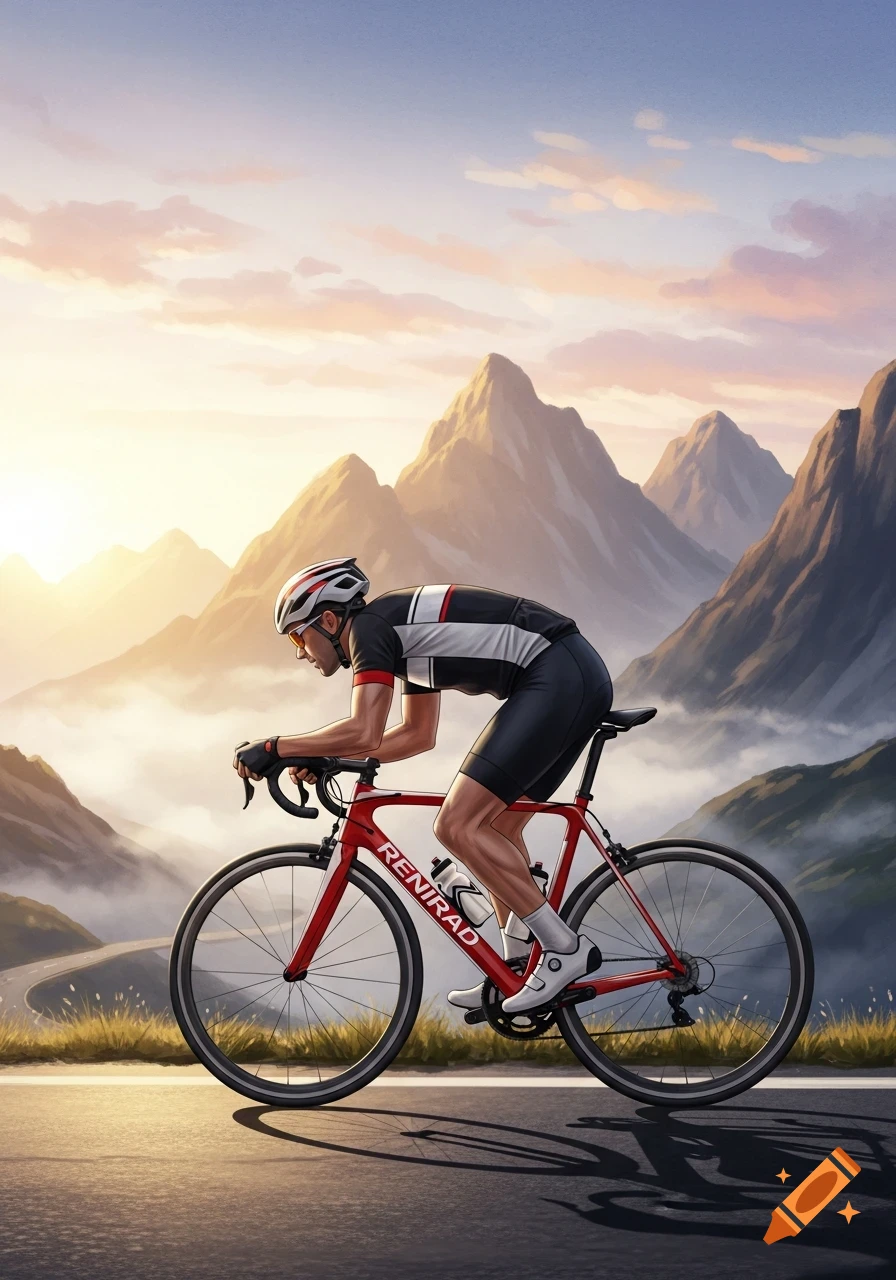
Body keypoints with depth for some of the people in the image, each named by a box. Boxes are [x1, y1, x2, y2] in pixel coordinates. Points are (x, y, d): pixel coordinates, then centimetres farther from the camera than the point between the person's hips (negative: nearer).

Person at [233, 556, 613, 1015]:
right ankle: (519, 969, 20)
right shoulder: (402, 632, 24)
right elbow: (419, 734, 32)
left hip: (557, 677, -10)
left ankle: (562, 946, -7)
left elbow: (363, 734, -17)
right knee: (495, 828, 17)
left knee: (457, 825, -10)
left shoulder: (369, 625, -5)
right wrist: (326, 758, 26)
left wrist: (273, 748, -6)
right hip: (581, 676, 10)